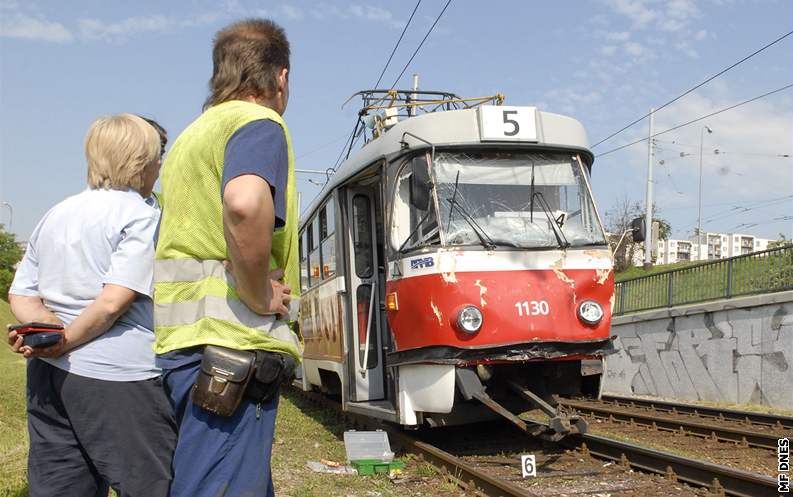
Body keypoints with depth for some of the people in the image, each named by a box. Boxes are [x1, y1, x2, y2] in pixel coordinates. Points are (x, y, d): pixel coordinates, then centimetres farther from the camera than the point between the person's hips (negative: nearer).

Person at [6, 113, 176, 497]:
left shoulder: (56, 215, 16)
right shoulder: (141, 216, -8)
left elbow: (20, 295, 12)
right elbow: (114, 301, -18)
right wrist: (65, 344, -7)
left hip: (48, 377, 8)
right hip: (116, 378, -8)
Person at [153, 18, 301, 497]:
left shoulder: (194, 134, 24)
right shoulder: (259, 122, -6)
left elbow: (181, 235, 24)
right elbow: (245, 204, -28)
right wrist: (261, 295, -16)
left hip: (182, 342, 9)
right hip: (231, 342, -9)